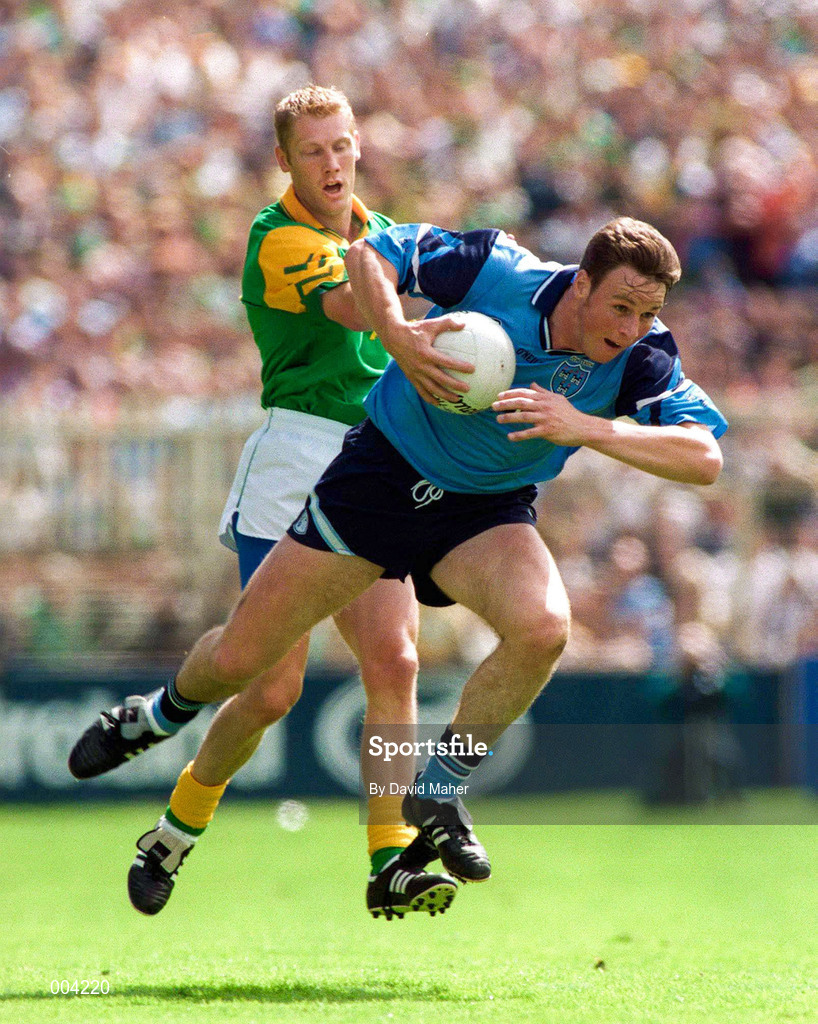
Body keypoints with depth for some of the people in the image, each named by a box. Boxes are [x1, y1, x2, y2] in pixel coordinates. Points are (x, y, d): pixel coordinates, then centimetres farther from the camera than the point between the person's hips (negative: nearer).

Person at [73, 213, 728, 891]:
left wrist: (587, 428, -41)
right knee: (237, 658, 0)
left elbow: (704, 457, -30)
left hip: (486, 511, 1)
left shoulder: (641, 359, -21)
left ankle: (438, 794, -8)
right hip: (383, 471, -1)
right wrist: (400, 338, -32)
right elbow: (369, 254, -13)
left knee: (544, 628, -31)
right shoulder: (499, 275, -25)